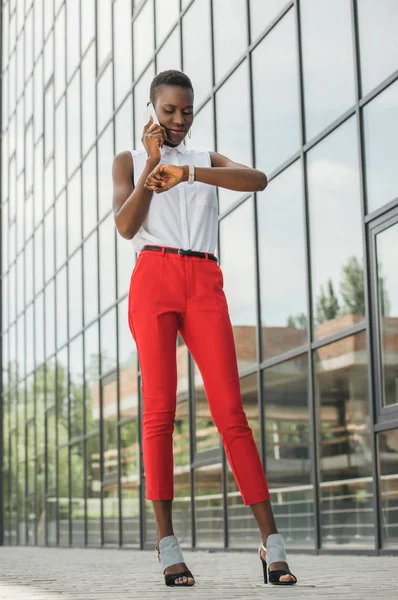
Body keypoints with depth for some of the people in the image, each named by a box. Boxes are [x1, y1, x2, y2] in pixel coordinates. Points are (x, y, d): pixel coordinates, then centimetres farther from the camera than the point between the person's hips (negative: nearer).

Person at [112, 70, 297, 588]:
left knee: (231, 411, -8)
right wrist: (153, 163, -3)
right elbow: (125, 226, 1)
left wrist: (187, 172, -13)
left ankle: (271, 541, -11)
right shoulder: (130, 161, 19)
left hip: (205, 286, 1)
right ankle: (168, 544, -11)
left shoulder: (208, 161, 22)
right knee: (159, 409, -11)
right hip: (153, 279, -1)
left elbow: (257, 180, -2)